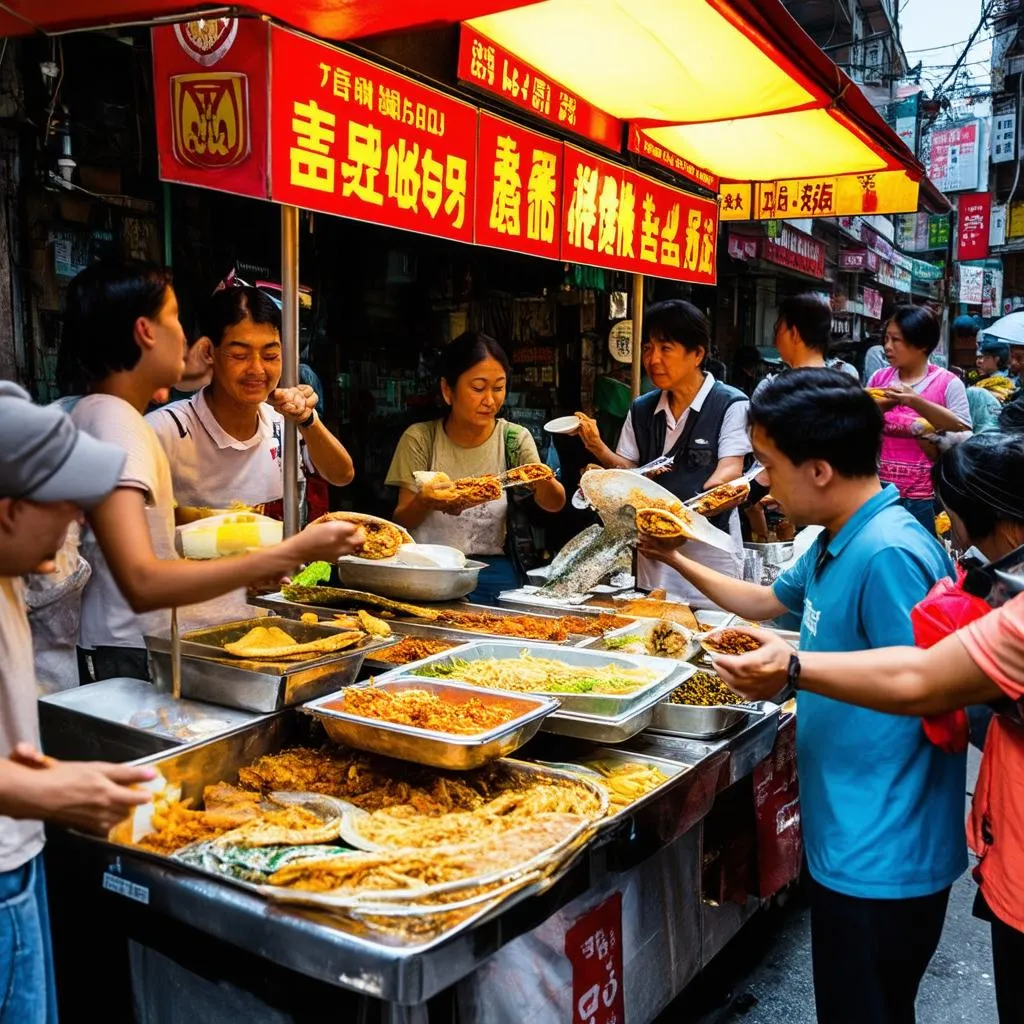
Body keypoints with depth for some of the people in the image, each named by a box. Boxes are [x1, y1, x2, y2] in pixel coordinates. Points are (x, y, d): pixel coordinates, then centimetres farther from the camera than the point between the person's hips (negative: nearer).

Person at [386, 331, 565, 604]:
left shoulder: (515, 438, 4)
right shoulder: (420, 439, 0)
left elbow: (553, 504, -6)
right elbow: (401, 521, -1)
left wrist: (543, 482, -30)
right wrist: (426, 502, -24)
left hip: (494, 570, 1)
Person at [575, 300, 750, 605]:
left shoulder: (731, 406, -8)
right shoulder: (641, 409, 9)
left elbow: (729, 472, -16)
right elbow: (628, 470, 8)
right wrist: (598, 449, -12)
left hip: (709, 551, -5)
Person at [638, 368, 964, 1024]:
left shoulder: (887, 554, -25)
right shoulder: (838, 544, 7)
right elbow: (766, 602, 23)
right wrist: (677, 559, 21)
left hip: (882, 858, -9)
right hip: (849, 841, 9)